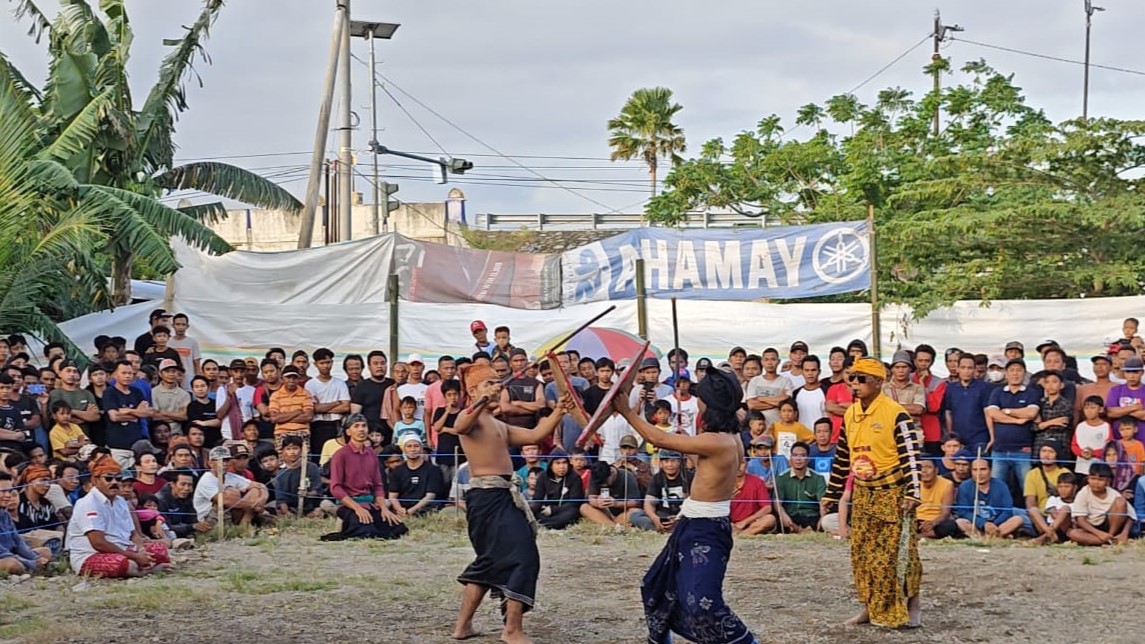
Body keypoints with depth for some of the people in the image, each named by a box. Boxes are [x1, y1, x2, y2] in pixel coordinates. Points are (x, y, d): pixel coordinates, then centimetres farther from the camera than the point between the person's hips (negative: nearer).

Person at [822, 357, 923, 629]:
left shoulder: (895, 414, -14)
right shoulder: (850, 414, 8)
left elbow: (910, 456, -17)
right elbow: (842, 457, 15)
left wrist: (912, 493, -25)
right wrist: (831, 493, 16)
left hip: (891, 493, -7)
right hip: (862, 494, 7)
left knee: (898, 553, -3)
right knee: (862, 553, 8)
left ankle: (911, 606, 9)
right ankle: (872, 607, 18)